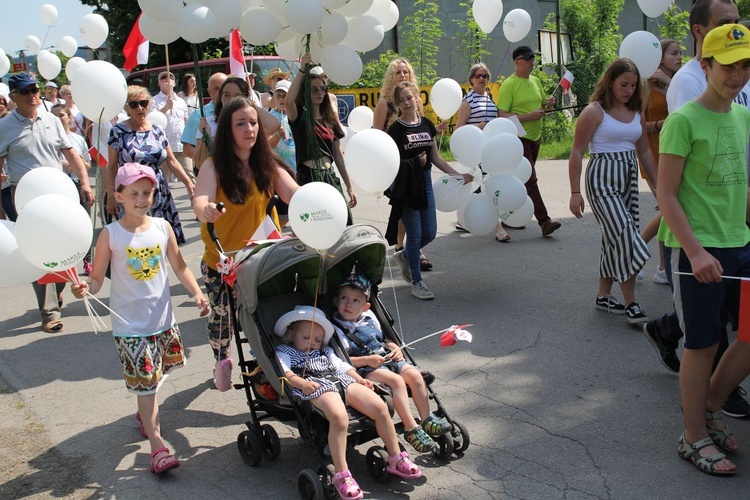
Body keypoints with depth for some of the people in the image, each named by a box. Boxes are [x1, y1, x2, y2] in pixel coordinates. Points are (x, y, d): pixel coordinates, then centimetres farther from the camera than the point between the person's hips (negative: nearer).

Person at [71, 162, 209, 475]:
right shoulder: (110, 234, -10)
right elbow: (97, 279, -8)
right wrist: (85, 288, -29)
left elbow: (179, 267, 6)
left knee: (153, 377, 20)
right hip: (129, 323, -4)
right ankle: (157, 445, 4)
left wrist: (197, 293, -6)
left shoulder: (162, 227, -1)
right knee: (144, 381, -3)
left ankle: (145, 413, 49)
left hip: (162, 319, 4)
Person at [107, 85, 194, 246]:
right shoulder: (118, 132, -1)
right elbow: (112, 167, 1)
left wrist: (188, 183, 2)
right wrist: (110, 196, -4)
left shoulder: (157, 131, 8)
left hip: (159, 195, 3)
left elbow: (172, 161, 11)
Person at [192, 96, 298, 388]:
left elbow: (294, 193, -17)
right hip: (221, 261, -2)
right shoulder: (214, 166, -14)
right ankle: (222, 362, 43)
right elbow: (201, 200, -30)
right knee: (221, 316, 14)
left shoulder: (267, 164, -5)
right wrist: (205, 210, -55)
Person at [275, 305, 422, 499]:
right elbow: (284, 371, -1)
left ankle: (396, 459, 0)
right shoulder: (284, 352, 18)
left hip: (343, 382, 6)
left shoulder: (326, 351, 37)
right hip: (317, 388, -6)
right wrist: (302, 383, -19)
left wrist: (359, 379, 10)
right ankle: (341, 474, -32)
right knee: (339, 417, -38)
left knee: (380, 407, -14)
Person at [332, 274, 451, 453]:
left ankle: (427, 420, -6)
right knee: (396, 380, -29)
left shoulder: (370, 317, 17)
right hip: (365, 370, -7)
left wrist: (395, 348, 7)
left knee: (414, 374, -15)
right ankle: (411, 429, -27)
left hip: (387, 359, 7)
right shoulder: (336, 328, -4)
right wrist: (367, 360, -19)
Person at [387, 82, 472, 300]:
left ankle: (404, 256, 35)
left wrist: (457, 174, 7)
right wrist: (413, 162, -23)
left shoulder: (427, 124, 6)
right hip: (405, 184, -5)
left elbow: (435, 157, 11)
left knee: (429, 233, 8)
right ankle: (416, 282, 9)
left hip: (425, 181, 5)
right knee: (415, 233, -3)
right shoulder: (395, 129, -8)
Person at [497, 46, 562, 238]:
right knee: (530, 179, -11)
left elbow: (543, 105, 23)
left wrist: (548, 104, -2)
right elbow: (502, 115, -17)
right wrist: (529, 116, -23)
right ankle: (544, 221, -13)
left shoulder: (535, 81, 11)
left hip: (535, 136, 8)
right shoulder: (509, 84, -11)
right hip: (519, 137, -8)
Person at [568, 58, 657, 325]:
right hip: (602, 178, -7)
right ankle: (631, 305, -3)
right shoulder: (594, 112, -8)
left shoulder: (636, 113, 11)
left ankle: (604, 296, 25)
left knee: (615, 239, 11)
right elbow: (577, 153, -8)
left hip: (629, 178, 7)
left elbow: (644, 152, 18)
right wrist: (575, 192, -12)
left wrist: (656, 185, 16)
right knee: (625, 236, -12)